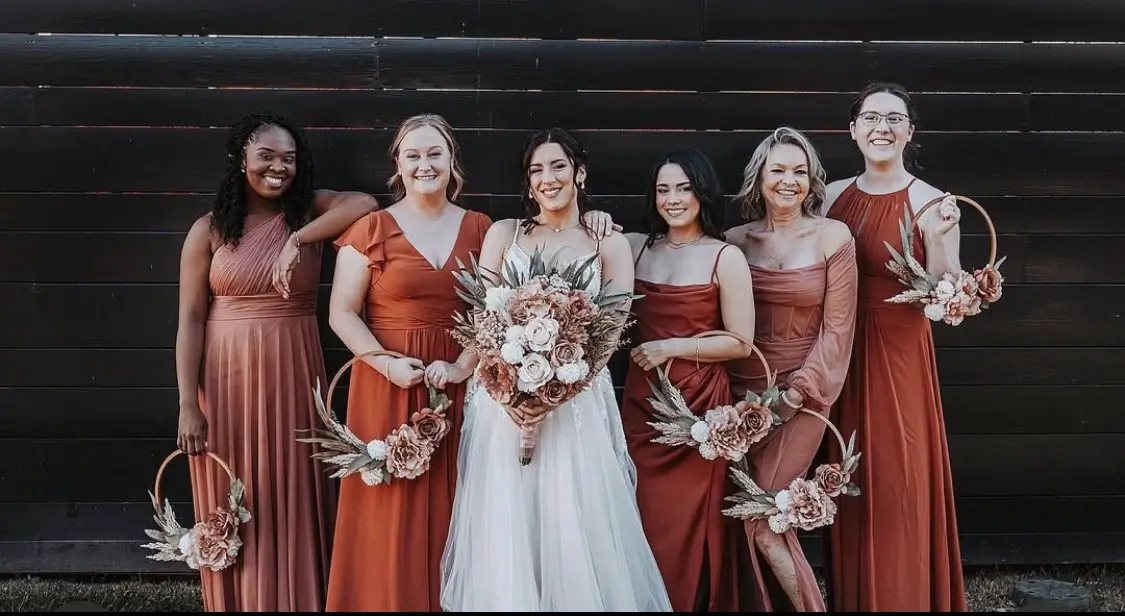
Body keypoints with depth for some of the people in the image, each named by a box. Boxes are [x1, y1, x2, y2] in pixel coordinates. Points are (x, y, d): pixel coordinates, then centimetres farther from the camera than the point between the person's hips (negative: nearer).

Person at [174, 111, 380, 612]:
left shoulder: (309, 212, 4)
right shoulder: (209, 229, 1)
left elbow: (365, 203, -15)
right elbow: (190, 319, -3)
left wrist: (298, 239, -20)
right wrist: (188, 405, -9)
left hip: (293, 377, 1)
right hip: (227, 380, 0)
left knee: (293, 506, 8)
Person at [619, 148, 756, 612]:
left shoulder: (725, 257, -5)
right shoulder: (635, 247, 6)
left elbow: (741, 343, -7)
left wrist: (671, 348, -13)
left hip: (699, 405, -4)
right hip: (640, 401, 4)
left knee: (689, 524, 4)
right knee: (644, 520, 10)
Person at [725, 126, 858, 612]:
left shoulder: (833, 237, -5)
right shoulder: (736, 240, 3)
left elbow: (836, 327, -6)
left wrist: (797, 391, -11)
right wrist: (729, 392, -3)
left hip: (803, 393, -3)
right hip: (744, 392, 3)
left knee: (763, 522, -7)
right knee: (758, 515, 7)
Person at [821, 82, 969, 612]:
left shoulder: (928, 202, -7)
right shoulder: (833, 196, 5)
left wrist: (940, 238, -23)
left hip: (900, 354, -4)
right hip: (842, 355, 4)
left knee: (898, 483, 0)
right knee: (850, 481, 12)